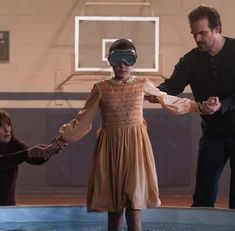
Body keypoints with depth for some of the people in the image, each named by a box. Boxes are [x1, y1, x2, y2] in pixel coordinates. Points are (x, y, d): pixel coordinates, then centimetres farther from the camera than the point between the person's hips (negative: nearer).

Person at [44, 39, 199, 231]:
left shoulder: (143, 85, 1)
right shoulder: (101, 88, -1)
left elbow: (166, 100, 15)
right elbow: (83, 120, 3)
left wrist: (197, 106, 19)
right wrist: (61, 140, 0)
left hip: (135, 145, 0)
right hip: (110, 146, 0)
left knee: (134, 200, -7)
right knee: (112, 200, 4)